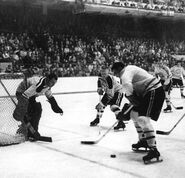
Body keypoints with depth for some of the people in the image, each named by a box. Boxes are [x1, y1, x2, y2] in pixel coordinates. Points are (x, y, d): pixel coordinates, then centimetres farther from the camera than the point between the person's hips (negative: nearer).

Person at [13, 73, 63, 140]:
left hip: (31, 96, 9)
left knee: (37, 110, 3)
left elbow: (50, 97, 13)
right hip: (22, 92, -9)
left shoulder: (48, 85, -7)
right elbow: (24, 96, -38)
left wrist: (56, 108, 15)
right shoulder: (39, 84, -36)